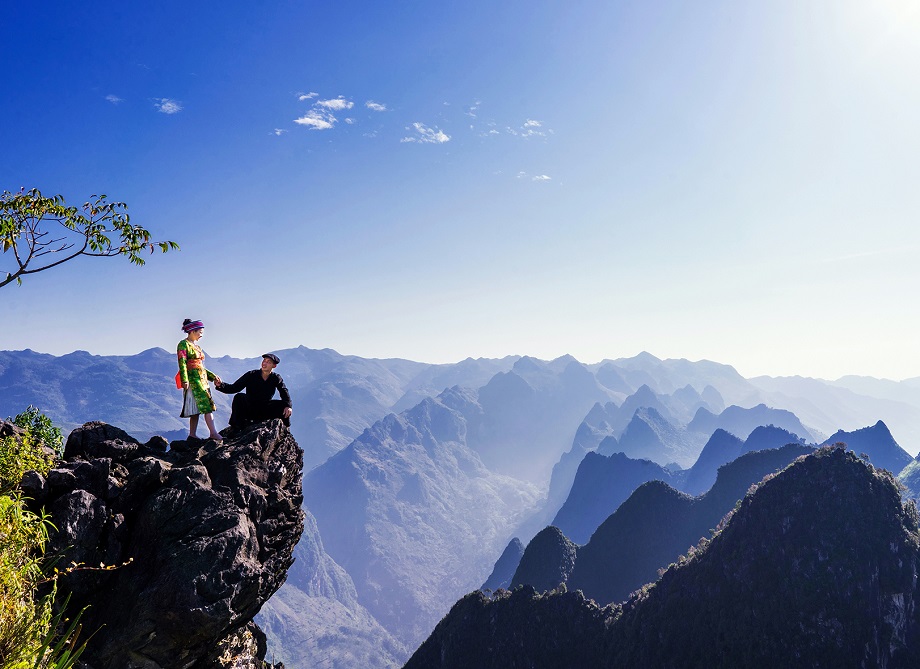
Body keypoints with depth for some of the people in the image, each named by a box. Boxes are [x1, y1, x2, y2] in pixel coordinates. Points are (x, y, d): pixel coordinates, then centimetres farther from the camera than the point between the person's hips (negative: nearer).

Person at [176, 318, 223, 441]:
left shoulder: (196, 346, 20)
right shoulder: (183, 345, -5)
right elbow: (182, 363, -14)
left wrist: (212, 376, 20)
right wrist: (184, 380, -23)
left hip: (202, 379, 9)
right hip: (192, 379, -9)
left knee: (196, 409, 7)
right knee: (207, 404, -16)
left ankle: (192, 435, 9)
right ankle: (213, 433, -21)